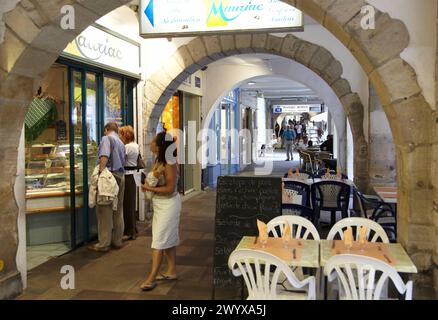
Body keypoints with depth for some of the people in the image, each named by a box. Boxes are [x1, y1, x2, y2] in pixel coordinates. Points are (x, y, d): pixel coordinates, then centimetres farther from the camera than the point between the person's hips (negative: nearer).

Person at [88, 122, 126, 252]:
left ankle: (104, 244, -1)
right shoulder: (121, 143, 21)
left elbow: (104, 157, -18)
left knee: (105, 211, -4)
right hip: (121, 176, 8)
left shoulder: (107, 138, -4)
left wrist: (101, 172, -22)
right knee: (118, 211, 12)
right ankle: (117, 241, 18)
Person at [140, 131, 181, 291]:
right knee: (169, 239, 16)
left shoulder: (169, 163, -22)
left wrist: (150, 188, -20)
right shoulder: (159, 160, 5)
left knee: (159, 240, -7)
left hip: (168, 205, -9)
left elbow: (170, 188, -24)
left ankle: (151, 278, -3)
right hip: (161, 204, 9)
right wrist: (148, 184, -6)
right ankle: (172, 271, 26)